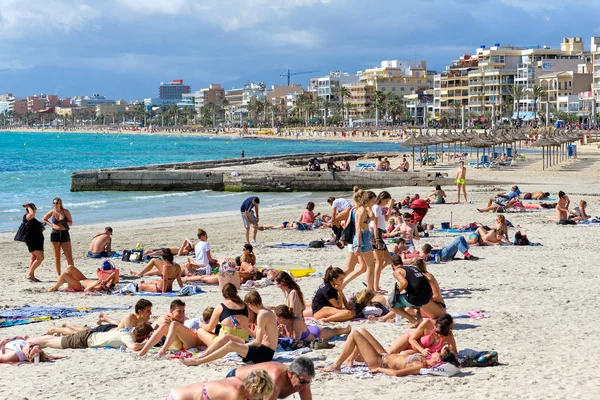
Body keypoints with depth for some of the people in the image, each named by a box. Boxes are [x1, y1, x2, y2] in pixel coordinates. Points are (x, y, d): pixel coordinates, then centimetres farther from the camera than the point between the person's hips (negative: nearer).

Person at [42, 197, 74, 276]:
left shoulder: (65, 212, 0)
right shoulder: (52, 212, 2)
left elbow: (71, 223, 4)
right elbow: (44, 219, 18)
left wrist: (64, 223, -16)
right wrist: (51, 225, 1)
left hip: (64, 234, -1)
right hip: (55, 234, 1)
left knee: (69, 256, -5)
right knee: (57, 256, 2)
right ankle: (59, 275, 7)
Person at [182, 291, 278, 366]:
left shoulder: (262, 315, -17)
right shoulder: (268, 312, 13)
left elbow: (258, 342, -20)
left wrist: (241, 345, -8)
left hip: (264, 353, -10)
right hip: (264, 351, 10)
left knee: (231, 345, -25)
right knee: (225, 337, 4)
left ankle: (198, 361, -19)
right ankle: (198, 357, 1)